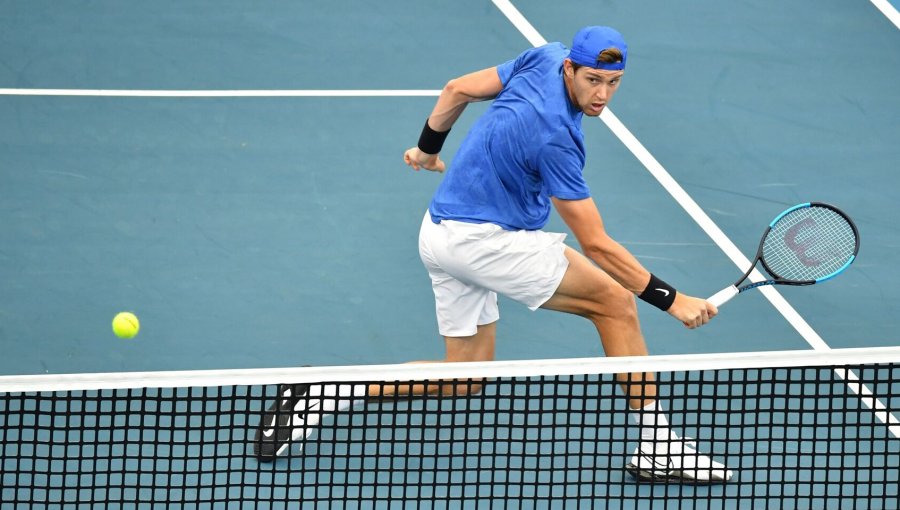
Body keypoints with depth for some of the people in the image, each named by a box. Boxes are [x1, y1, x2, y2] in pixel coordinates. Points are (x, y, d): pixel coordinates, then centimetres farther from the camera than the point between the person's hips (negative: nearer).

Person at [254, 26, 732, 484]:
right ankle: (656, 444, -2)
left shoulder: (546, 59, -3)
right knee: (616, 301, -6)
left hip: (441, 235, 9)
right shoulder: (554, 137, -26)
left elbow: (457, 89, 12)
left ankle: (323, 393, 7)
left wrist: (427, 148, 29)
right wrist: (671, 300, -17)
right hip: (482, 239, -9)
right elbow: (596, 245, -21)